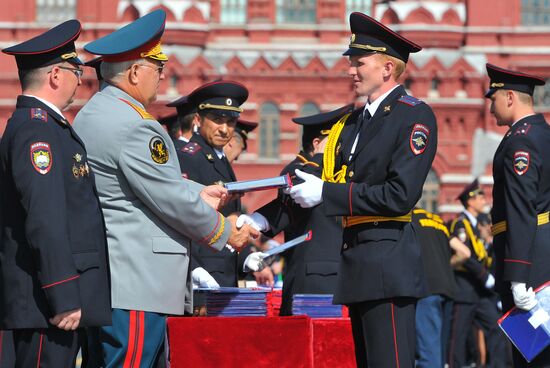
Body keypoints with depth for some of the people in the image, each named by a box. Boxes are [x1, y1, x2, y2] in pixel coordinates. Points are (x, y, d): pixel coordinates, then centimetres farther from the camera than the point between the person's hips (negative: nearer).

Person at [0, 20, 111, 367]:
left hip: (65, 299, 10)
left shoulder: (46, 125, 19)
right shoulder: (35, 128, -13)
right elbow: (45, 219, -21)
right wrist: (64, 299, -23)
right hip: (47, 300, -10)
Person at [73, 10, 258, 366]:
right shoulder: (133, 126, -18)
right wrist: (225, 231, -1)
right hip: (135, 283, -11)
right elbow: (171, 199, -14)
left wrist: (197, 193, 21)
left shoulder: (94, 112, 14)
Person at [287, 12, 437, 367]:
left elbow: (400, 195, -18)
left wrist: (326, 193, -17)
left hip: (388, 266, -9)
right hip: (357, 267, 9)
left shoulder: (414, 116, -9)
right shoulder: (354, 122, 19)